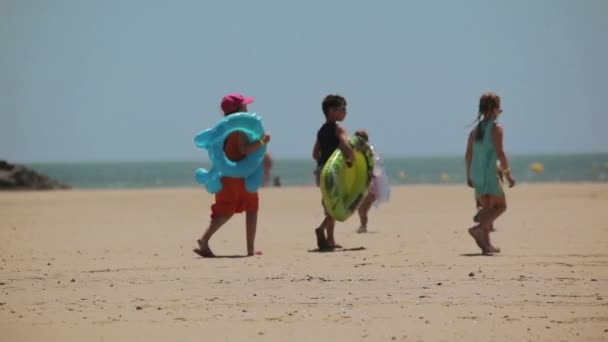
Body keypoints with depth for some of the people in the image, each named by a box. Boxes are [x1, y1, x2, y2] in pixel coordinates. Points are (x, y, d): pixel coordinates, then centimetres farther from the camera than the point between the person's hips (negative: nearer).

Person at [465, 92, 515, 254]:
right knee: (500, 205, 5)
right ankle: (479, 228, -17)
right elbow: (500, 153, -15)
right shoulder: (496, 128, -9)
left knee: (487, 208, 15)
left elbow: (468, 155, 11)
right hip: (489, 173, -7)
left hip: (476, 174, 7)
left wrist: (469, 176, 18)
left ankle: (486, 244, 10)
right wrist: (508, 174, -10)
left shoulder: (475, 129, 11)